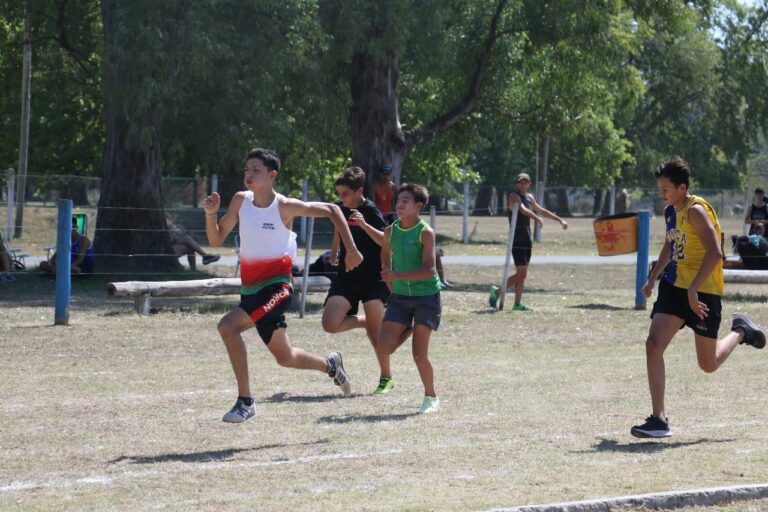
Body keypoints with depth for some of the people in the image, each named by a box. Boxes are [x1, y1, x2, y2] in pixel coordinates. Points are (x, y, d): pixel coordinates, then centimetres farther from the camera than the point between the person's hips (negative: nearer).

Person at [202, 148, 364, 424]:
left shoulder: (285, 207, -12)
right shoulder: (240, 201, 2)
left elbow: (331, 210, 0)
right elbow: (216, 241, 5)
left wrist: (351, 249, -2)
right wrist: (211, 214, -13)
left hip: (276, 286, -6)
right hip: (250, 287, 6)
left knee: (228, 326, -27)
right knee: (284, 357, 17)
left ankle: (245, 401, -21)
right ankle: (330, 365, 45)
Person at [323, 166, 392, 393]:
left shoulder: (370, 211, -13)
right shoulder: (340, 208, 5)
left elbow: (386, 240, -24)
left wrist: (364, 224, -36)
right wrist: (334, 252, 39)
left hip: (373, 278, -5)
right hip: (346, 277, 5)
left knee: (376, 332, -4)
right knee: (330, 324, -14)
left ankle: (386, 378, 14)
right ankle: (366, 321, 16)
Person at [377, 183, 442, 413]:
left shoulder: (425, 232, -14)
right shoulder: (391, 231, 2)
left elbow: (429, 270, -23)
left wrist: (397, 276, -29)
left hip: (426, 296, -4)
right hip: (400, 296, 5)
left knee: (419, 353, -5)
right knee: (384, 346, -12)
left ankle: (431, 397, 15)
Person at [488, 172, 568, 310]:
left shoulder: (529, 198, 15)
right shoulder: (514, 197, -12)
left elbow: (541, 210, 30)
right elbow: (523, 209, -31)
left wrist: (560, 220, 33)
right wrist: (537, 218, -46)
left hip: (527, 240, 9)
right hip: (517, 240, -9)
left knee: (522, 274, 9)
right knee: (521, 273, -12)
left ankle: (517, 304, 12)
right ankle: (496, 292, 2)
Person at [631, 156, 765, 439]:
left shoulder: (696, 211, -18)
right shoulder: (670, 212, 9)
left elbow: (714, 253, -26)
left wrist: (693, 289, -31)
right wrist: (653, 278, 21)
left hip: (703, 291, -7)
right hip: (675, 285, 7)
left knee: (708, 364, 5)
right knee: (653, 345, -12)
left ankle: (740, 331, 36)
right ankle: (658, 419, -12)